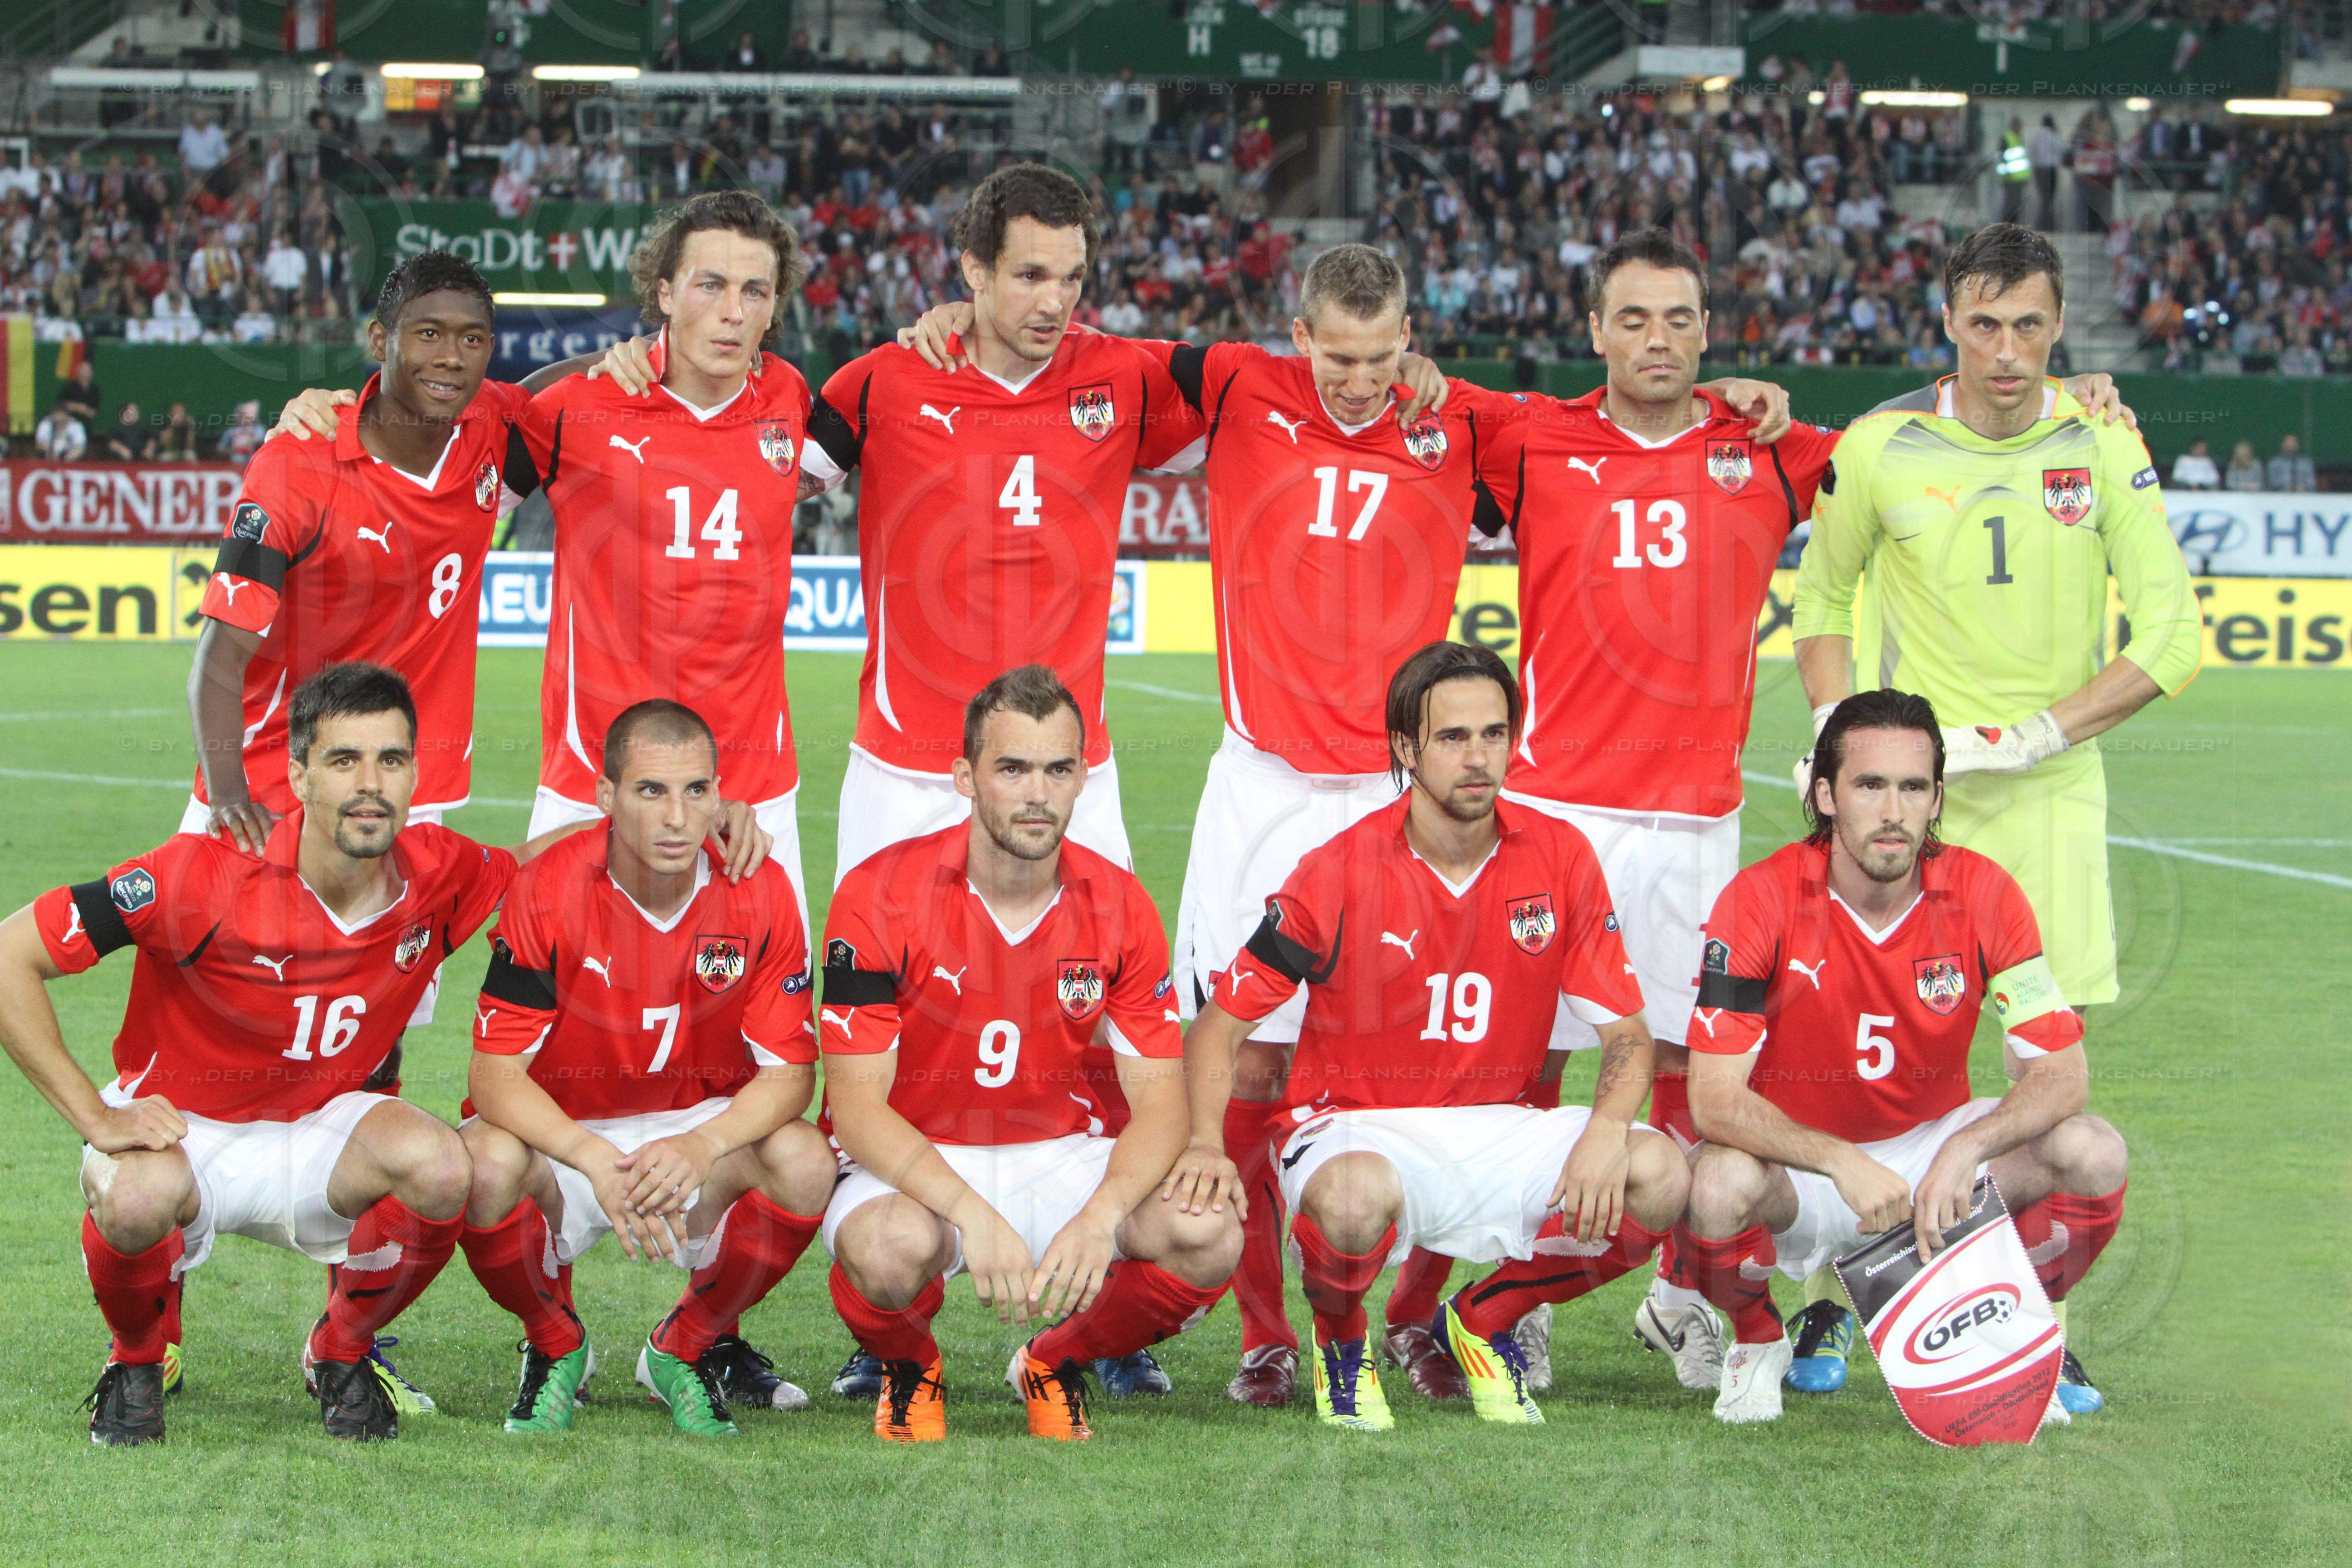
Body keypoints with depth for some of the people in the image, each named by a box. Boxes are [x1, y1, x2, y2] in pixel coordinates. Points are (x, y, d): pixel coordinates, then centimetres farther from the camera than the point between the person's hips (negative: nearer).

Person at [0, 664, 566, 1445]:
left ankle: (340, 1353, 2)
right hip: (177, 1128, -3)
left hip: (318, 1131, 3)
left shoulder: (437, 875, -12)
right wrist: (94, 1115, -23)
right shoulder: (207, 874, -25)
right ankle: (139, 1363, -1)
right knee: (137, 1197, -39)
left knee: (440, 1168, -29)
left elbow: (523, 868, 12)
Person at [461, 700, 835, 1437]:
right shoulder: (548, 891, -18)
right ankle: (555, 1347, 0)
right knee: (487, 1164, -34)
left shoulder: (758, 893, -13)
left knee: (804, 1162, -29)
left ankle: (687, 1348, -1)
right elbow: (495, 1072, -19)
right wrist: (597, 1162, -36)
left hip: (703, 1131, 1)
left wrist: (701, 1147, -33)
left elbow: (788, 1072, -11)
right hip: (566, 1134, -1)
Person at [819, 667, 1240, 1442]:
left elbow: (1159, 1101, -7)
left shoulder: (1118, 906, -5)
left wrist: (1100, 1217, -28)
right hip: (910, 1166, -3)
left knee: (1209, 1237, -24)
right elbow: (858, 1104, -17)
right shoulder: (881, 895, -14)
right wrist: (971, 1213, -33)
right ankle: (908, 1371, 0)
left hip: (1060, 1157, 3)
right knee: (896, 1244, -39)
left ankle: (1057, 1365, 8)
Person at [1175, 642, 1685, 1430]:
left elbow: (1627, 1032, 1)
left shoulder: (1559, 858, -2)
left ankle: (1483, 1321, 5)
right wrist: (1205, 1143, -24)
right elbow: (1219, 1025, -5)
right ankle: (1342, 1346, -2)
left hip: (1502, 1129, 4)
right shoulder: (1339, 874, -9)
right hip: (1360, 1128, -4)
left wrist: (1606, 1133, -21)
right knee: (1357, 1197, -40)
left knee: (1657, 1178, -23)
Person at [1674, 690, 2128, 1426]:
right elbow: (1715, 1097, -24)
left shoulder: (1984, 894, -13)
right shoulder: (1762, 901, -20)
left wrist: (1962, 1153, -34)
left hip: (1932, 1142, 2)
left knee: (2093, 1155, -23)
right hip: (1800, 1160, -2)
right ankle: (1757, 1346, -1)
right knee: (1722, 1184, -37)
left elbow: (2061, 1073, -16)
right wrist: (1844, 1165, -38)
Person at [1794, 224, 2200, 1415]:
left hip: (2049, 788, 1)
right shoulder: (1883, 448, -3)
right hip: (1906, 781, -1)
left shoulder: (2102, 448, -3)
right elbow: (1821, 597, 13)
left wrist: (2022, 738, -13)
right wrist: (1836, 728, -2)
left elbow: (2171, 638, -6)